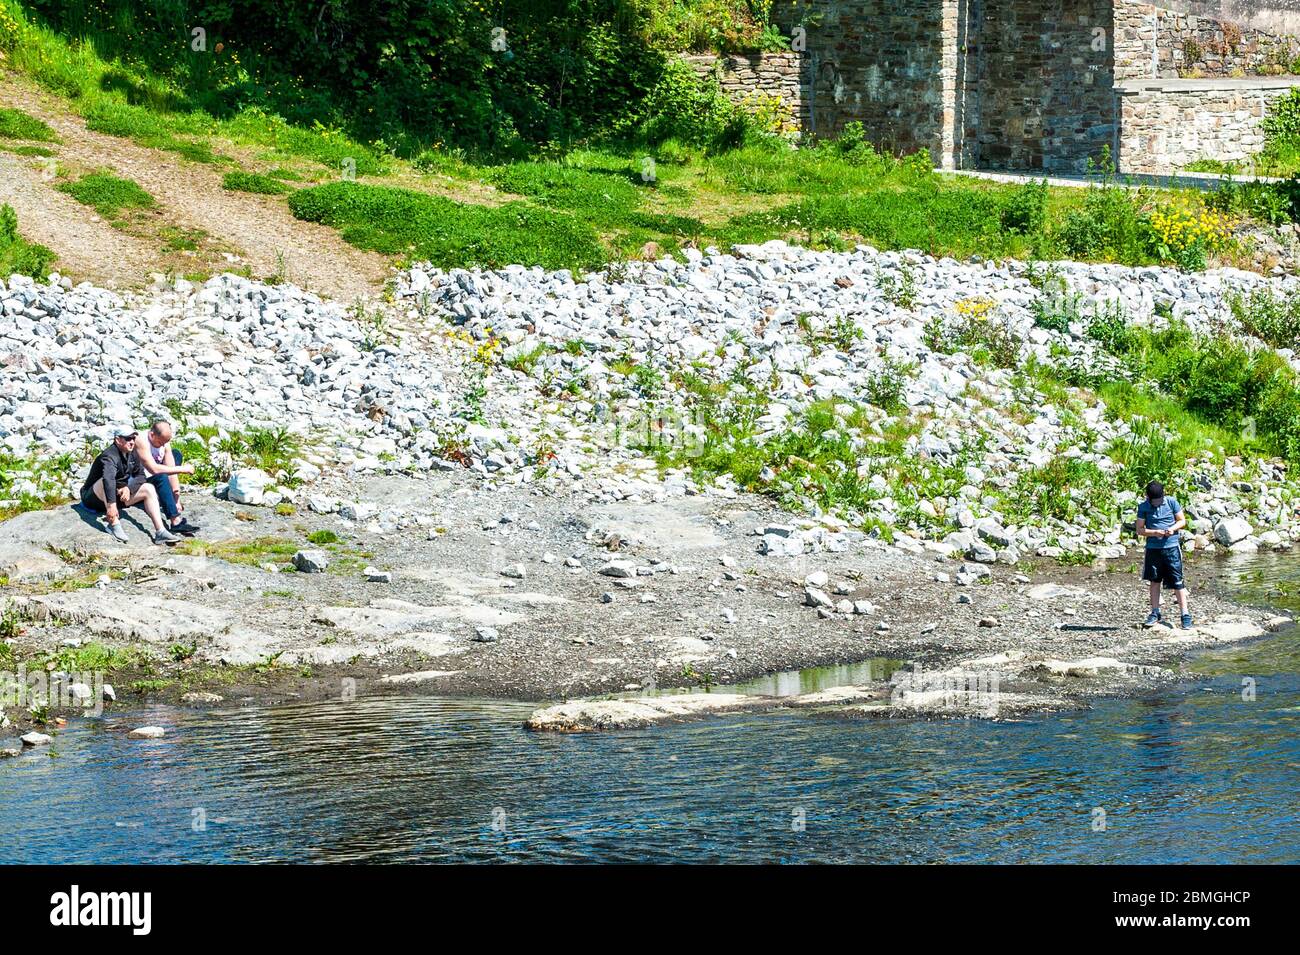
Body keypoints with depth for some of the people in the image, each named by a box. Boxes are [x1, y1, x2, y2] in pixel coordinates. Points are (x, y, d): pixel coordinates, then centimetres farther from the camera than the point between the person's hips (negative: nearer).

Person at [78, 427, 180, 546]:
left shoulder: (131, 454, 4)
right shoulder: (110, 455, -24)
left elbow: (141, 476, 4)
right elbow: (108, 478, -40)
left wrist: (129, 488, -18)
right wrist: (111, 504, -53)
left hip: (119, 495, 8)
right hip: (93, 498, -8)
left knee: (148, 488, -6)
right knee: (105, 482, -38)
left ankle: (160, 531, -16)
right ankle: (114, 524, -39)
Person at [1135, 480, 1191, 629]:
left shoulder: (1171, 502, -2)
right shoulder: (1143, 507, 0)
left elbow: (1182, 521, 6)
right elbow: (1140, 530, 0)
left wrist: (1173, 529, -14)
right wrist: (1154, 533, -17)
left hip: (1172, 546, -2)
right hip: (1153, 548, 2)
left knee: (1177, 582, -4)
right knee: (1154, 581, 11)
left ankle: (1185, 615, -1)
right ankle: (1155, 614, 23)